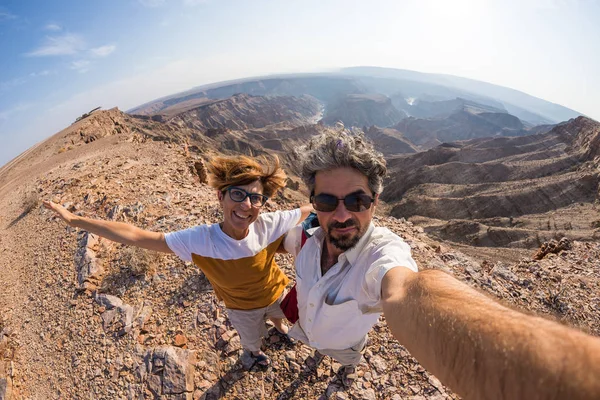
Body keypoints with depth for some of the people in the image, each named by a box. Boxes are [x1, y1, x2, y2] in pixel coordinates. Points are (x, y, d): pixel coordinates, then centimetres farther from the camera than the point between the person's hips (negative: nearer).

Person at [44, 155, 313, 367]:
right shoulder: (201, 240, -39)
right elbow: (135, 235, -34)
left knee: (279, 315, 39)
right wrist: (74, 220, -30)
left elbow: (310, 210, -24)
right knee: (251, 338, 34)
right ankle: (254, 351, 73)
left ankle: (280, 328, 79)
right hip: (242, 308, -1)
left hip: (275, 294, 2)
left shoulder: (270, 225, -37)